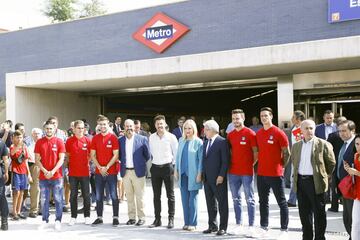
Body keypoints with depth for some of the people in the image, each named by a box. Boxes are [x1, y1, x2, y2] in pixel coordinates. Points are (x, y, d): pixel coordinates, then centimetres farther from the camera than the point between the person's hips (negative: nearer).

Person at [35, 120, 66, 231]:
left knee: (58, 199, 1)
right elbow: (37, 160, 4)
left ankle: (58, 221, 8)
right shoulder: (39, 142, 6)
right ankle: (45, 221, 15)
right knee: (44, 200, 6)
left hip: (57, 176, -2)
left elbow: (61, 159, -3)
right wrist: (45, 171, -9)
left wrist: (53, 171, -12)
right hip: (43, 176, 2)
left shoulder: (59, 141, 1)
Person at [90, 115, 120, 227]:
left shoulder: (113, 138, -3)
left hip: (111, 171, -3)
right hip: (98, 171, 3)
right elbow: (92, 155, 5)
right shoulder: (95, 138, 6)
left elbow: (116, 155, -6)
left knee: (114, 195, 0)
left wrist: (106, 167, -12)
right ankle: (99, 217, 17)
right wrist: (100, 167, -7)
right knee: (99, 196, 8)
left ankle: (115, 217, 7)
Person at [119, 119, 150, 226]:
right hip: (125, 172, 3)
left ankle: (141, 217, 9)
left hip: (138, 171, -3)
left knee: (139, 196, 1)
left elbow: (147, 155, 4)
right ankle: (132, 217, 17)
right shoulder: (120, 140, 7)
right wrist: (123, 162, 7)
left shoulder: (142, 139, -3)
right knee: (129, 196, 9)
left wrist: (141, 163, 5)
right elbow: (119, 155, 17)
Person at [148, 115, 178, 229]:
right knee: (156, 195, 8)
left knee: (170, 195, 2)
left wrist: (172, 164, 0)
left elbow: (176, 153, 0)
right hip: (155, 167, 4)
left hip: (167, 167, -3)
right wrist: (155, 161, 12)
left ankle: (171, 219, 8)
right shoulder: (151, 137, 5)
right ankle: (157, 219, 16)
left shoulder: (171, 137, -6)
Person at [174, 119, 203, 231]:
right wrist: (176, 170, 11)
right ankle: (186, 222, 17)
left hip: (193, 175, -5)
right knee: (184, 200, 9)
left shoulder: (198, 142, -7)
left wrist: (199, 174, -11)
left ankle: (193, 223, 10)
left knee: (192, 200, 1)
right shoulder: (181, 140, 9)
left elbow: (201, 159, -8)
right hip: (182, 174, 5)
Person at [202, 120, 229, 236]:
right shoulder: (205, 142, 13)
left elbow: (225, 161, -13)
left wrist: (221, 175, -17)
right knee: (210, 203, 13)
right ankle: (212, 226, 22)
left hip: (218, 178, -7)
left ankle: (223, 227, 7)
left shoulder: (222, 142, -9)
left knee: (222, 203, 2)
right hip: (207, 178, 7)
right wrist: (203, 174, 9)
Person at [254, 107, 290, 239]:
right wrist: (260, 165, 11)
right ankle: (264, 227, 23)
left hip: (275, 174, -6)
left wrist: (281, 166, 1)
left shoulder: (278, 133, -9)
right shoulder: (258, 134, 7)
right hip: (261, 173, 6)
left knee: (281, 202, 2)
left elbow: (286, 153, -4)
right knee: (263, 201, 13)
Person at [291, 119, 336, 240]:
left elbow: (331, 162, 0)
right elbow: (293, 160, 23)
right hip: (300, 182, 5)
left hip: (316, 183, -5)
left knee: (319, 212, 2)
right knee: (304, 212, 12)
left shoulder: (323, 144, -5)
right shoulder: (296, 146, 10)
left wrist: (324, 175, 5)